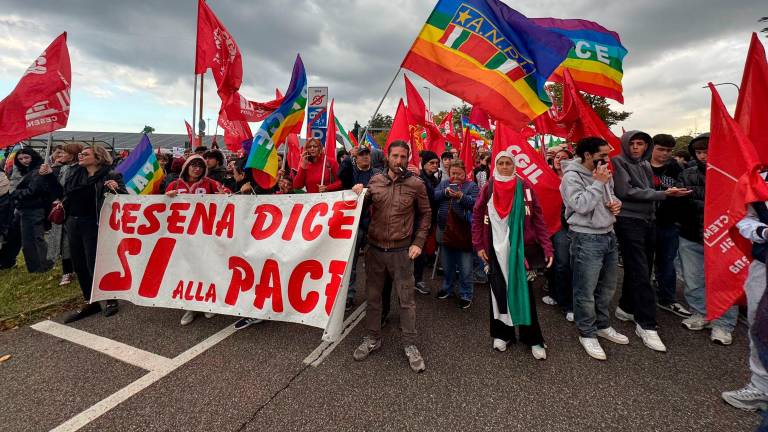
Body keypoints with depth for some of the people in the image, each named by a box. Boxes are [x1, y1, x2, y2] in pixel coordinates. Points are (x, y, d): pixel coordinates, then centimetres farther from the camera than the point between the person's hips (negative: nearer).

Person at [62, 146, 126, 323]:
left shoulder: (109, 175, -9)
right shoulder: (75, 173, 12)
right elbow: (67, 194, 27)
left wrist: (116, 188, -33)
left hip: (92, 224, -7)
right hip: (73, 223, 7)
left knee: (94, 264, -4)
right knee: (79, 265, 11)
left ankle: (111, 300, 14)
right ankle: (91, 303, 23)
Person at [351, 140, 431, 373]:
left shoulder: (416, 184, -4)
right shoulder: (375, 180, 3)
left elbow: (425, 214, 4)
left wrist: (418, 242, -3)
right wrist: (358, 194, -8)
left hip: (401, 251, -2)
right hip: (374, 248, 3)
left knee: (407, 300, 6)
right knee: (373, 296, 14)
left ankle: (410, 345, 24)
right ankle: (373, 338, 34)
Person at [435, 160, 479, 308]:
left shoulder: (471, 186, -2)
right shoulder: (444, 183, 9)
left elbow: (475, 203, -16)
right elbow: (434, 196, -4)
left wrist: (461, 196, -30)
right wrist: (445, 192, -19)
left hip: (463, 232, -4)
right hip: (445, 230, 4)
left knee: (465, 268, 5)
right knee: (447, 265, 20)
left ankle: (466, 295, 20)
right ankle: (447, 288, 38)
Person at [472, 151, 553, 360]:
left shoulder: (525, 187, -2)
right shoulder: (488, 188, 3)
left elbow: (538, 218, -2)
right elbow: (477, 216, 6)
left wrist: (547, 247, -9)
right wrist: (478, 244, 0)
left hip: (520, 248, -1)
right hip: (495, 249, 2)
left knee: (523, 291, 5)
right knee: (498, 290, 10)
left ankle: (533, 339, 20)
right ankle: (502, 333, 26)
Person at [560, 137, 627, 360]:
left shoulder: (604, 174, 11)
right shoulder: (571, 177, -14)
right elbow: (581, 205, -24)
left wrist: (616, 202, 4)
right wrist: (598, 183, -17)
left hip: (609, 235, 9)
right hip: (586, 239, -8)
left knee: (607, 287, 20)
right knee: (586, 291, 0)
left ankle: (603, 326, 37)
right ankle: (587, 334, 17)